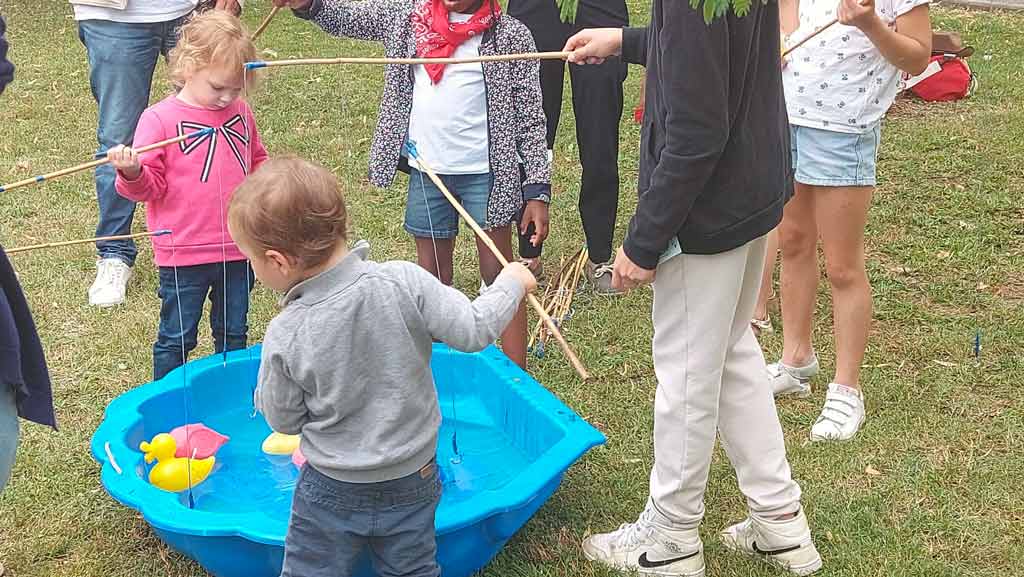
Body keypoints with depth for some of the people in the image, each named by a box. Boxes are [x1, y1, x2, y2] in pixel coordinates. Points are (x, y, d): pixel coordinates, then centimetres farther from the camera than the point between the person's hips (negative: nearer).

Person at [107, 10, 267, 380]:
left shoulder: (240, 114, 5)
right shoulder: (160, 118, -10)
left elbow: (257, 163, 20)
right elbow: (150, 185, -11)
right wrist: (132, 173, -31)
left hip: (238, 250, 5)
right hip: (183, 255, -4)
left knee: (233, 333, 19)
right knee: (177, 339, 9)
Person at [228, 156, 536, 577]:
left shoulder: (285, 337, -22)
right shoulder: (405, 283, -23)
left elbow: (283, 420, -9)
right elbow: (473, 331, -18)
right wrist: (512, 282, -1)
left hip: (333, 493, -2)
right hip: (414, 482, 2)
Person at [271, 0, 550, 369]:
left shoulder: (511, 35, -8)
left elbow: (530, 119, -7)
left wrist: (537, 190, -11)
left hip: (486, 173, -4)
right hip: (426, 171, 4)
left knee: (498, 272, 3)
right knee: (431, 274, 14)